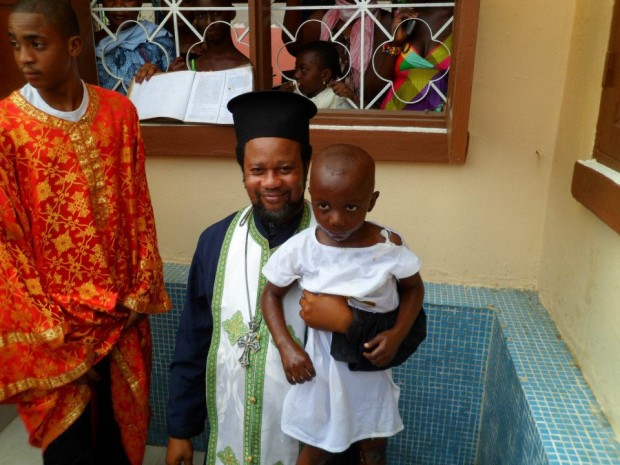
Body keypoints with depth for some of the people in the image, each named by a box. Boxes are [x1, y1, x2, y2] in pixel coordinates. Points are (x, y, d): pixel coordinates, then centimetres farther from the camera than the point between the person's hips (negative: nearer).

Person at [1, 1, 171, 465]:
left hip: (121, 312, 3)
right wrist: (50, 324, -9)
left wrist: (141, 291, 1)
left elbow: (137, 206, 3)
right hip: (53, 322, -2)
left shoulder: (119, 112, 0)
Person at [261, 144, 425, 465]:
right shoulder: (299, 249, -19)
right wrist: (286, 346, -17)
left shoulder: (390, 247, -19)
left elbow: (414, 288, -1)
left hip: (370, 368, 1)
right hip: (319, 367, -1)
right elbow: (271, 295, -4)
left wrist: (397, 335, -16)